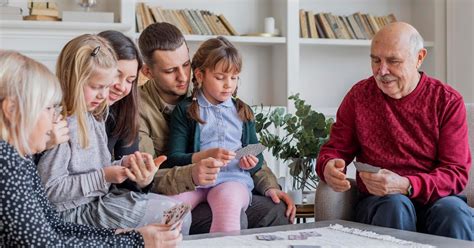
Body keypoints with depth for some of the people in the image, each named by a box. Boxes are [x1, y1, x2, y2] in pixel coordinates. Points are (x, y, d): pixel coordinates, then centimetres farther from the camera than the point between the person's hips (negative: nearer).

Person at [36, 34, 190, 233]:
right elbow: (50, 189, -21)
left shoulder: (93, 117, 10)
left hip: (102, 197, 9)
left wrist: (123, 164, -3)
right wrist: (102, 177, -20)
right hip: (78, 210, -9)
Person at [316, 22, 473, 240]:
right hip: (378, 201, 1)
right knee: (395, 205, -35)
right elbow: (334, 150, 12)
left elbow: (456, 173, -5)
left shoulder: (448, 101, 1)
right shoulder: (359, 95, 5)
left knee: (454, 212, -35)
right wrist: (329, 168, -15)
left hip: (435, 199, 0)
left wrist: (405, 185, -24)